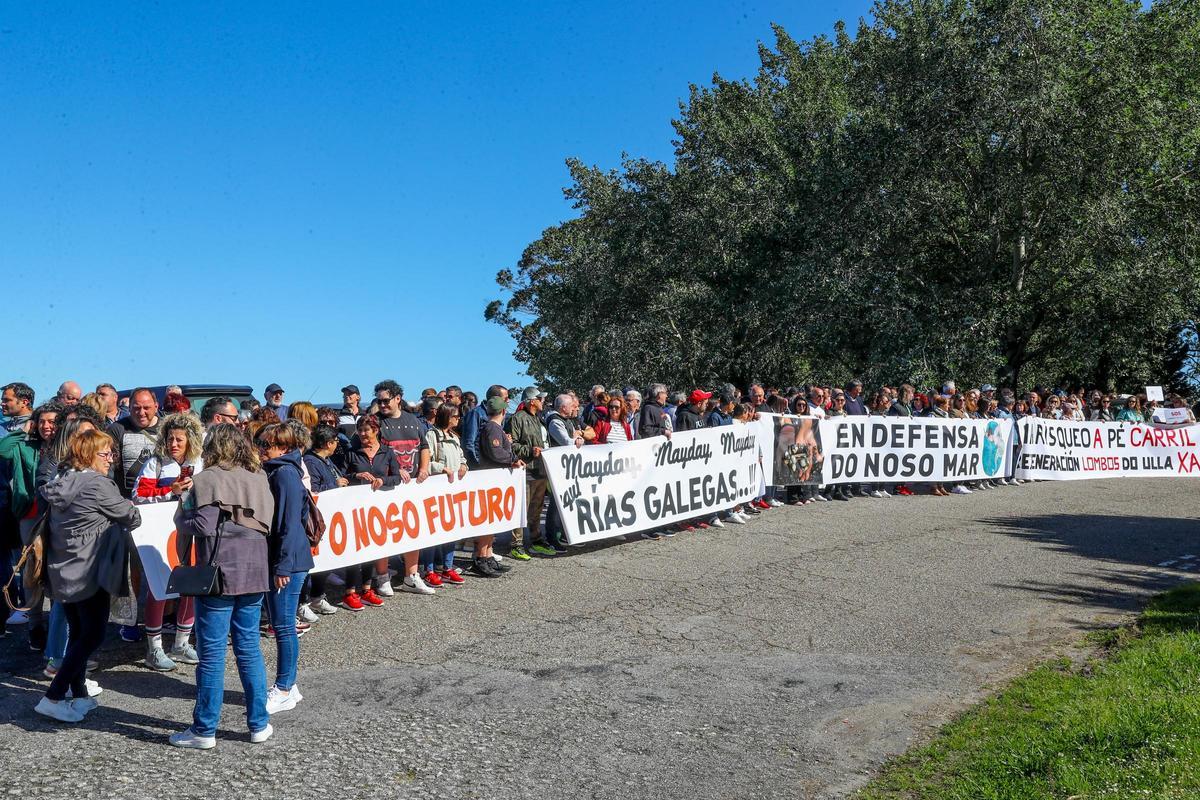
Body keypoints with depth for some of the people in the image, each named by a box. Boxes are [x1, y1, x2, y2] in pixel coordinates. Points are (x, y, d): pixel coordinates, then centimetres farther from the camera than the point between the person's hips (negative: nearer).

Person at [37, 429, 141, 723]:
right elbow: (131, 517, -9)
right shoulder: (97, 484, -16)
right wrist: (132, 512, 14)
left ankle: (79, 693, 26)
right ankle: (53, 697, -3)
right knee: (93, 635, -2)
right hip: (88, 571, -8)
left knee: (78, 632, 16)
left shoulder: (62, 481, 8)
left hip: (61, 571, 9)